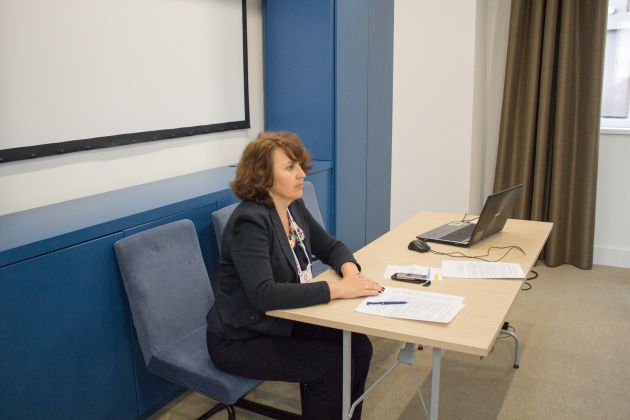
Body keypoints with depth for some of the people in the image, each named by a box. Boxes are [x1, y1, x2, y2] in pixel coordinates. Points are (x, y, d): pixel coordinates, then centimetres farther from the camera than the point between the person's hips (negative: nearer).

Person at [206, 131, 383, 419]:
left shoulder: (294, 206, 0)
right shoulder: (250, 222, -25)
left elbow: (329, 246, 11)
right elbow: (263, 294, -34)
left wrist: (350, 271, -12)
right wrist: (336, 289, -34)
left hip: (282, 321, 8)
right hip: (240, 341, -7)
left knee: (358, 347, -5)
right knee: (331, 364, -18)